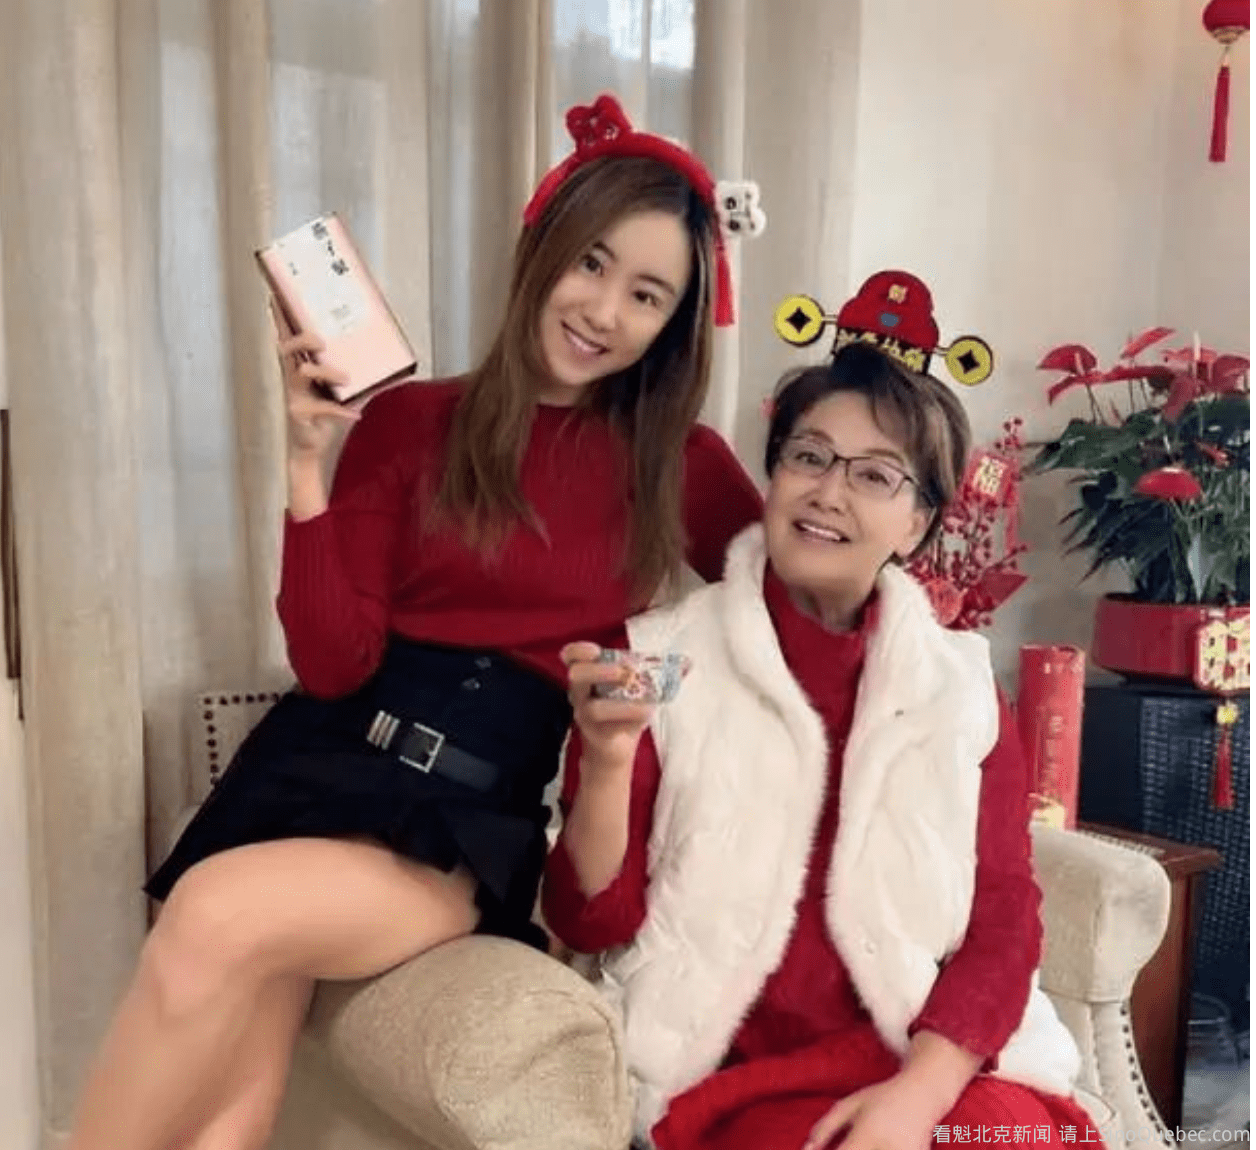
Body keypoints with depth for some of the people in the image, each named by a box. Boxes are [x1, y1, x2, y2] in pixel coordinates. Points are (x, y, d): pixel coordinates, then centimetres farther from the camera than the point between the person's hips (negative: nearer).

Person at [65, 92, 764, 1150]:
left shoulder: (682, 463, 7)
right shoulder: (409, 421, 5)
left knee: (219, 917, -28)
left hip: (488, 810, -1)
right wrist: (309, 462, -11)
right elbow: (332, 665, -2)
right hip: (339, 755, 1)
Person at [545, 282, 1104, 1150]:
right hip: (739, 1074, -2)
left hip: (938, 1071, 3)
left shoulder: (965, 689, 5)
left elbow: (1002, 921, 1)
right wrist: (607, 762, -22)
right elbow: (591, 923, -4)